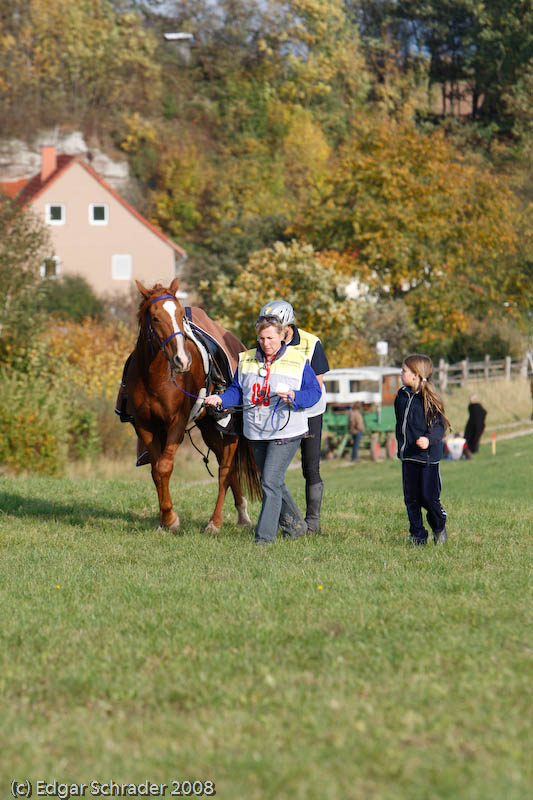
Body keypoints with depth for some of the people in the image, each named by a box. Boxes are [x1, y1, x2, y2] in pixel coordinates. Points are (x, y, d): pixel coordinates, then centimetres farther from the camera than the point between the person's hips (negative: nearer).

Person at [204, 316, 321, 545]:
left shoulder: (298, 361, -6)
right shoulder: (246, 360, 7)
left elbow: (314, 392, -4)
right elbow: (237, 391, 11)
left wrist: (294, 396, -23)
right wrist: (221, 399, -9)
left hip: (286, 433, -6)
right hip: (257, 434, 6)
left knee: (270, 482, -14)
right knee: (273, 483, 16)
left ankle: (264, 535, -12)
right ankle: (295, 525, 35)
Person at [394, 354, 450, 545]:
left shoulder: (429, 399, -12)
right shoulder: (402, 395, 9)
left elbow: (439, 425, -14)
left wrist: (429, 439, -31)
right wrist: (401, 446, 21)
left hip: (428, 457, -6)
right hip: (408, 456, 6)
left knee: (429, 497, -3)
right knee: (411, 497, 5)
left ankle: (439, 527, 23)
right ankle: (418, 535, 12)